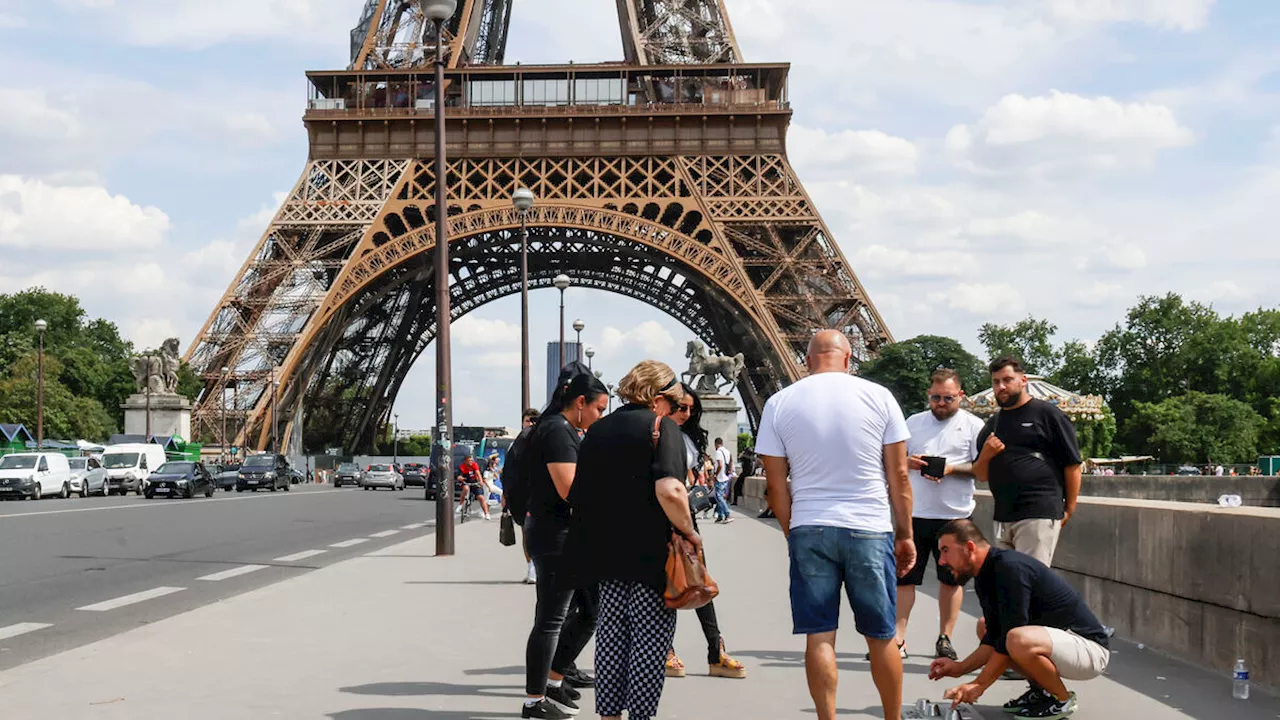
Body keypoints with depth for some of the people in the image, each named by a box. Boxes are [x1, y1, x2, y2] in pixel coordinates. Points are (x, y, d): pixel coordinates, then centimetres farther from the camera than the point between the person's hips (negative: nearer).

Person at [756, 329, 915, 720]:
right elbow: (899, 475, 1)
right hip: (869, 528, 0)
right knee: (880, 637, 10)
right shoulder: (878, 397, -1)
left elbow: (776, 484, 2)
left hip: (808, 530, 1)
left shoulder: (779, 403, 1)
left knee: (819, 636, 3)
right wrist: (904, 534, 9)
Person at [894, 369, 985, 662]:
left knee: (951, 579, 7)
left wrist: (953, 468, -17)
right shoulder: (914, 422, 12)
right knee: (904, 577, 0)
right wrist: (907, 462, -8)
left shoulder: (973, 425, 2)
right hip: (914, 513, 2)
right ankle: (898, 639, 3)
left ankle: (945, 639, 18)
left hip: (955, 515, -2)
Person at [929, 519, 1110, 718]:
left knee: (1019, 640, -36)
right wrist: (960, 668, 1)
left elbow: (1009, 639, -24)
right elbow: (994, 636, 13)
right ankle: (1041, 691, 13)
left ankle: (1062, 700, -10)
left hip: (1090, 648, -10)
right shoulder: (984, 577, 8)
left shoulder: (1009, 568, -21)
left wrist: (979, 685, -19)